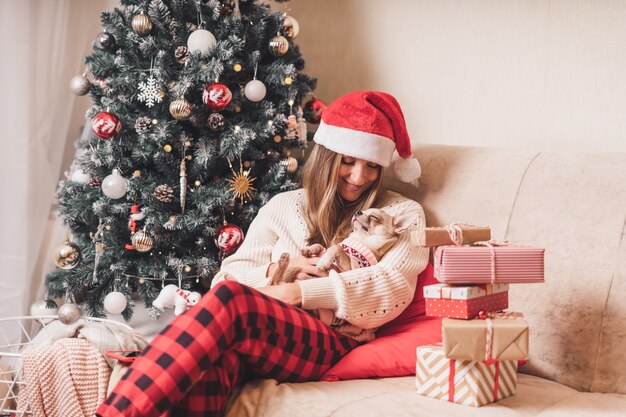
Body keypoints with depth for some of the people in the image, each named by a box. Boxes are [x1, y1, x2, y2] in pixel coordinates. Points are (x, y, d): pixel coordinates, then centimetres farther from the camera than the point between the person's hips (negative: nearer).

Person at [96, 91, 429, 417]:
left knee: (228, 299, -35)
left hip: (332, 345, -3)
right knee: (213, 361, -39)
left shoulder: (401, 214, 15)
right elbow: (232, 272, 16)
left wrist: (301, 292, -10)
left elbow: (393, 286, -3)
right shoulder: (284, 206, 23)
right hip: (261, 335, 3)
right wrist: (272, 271, -7)